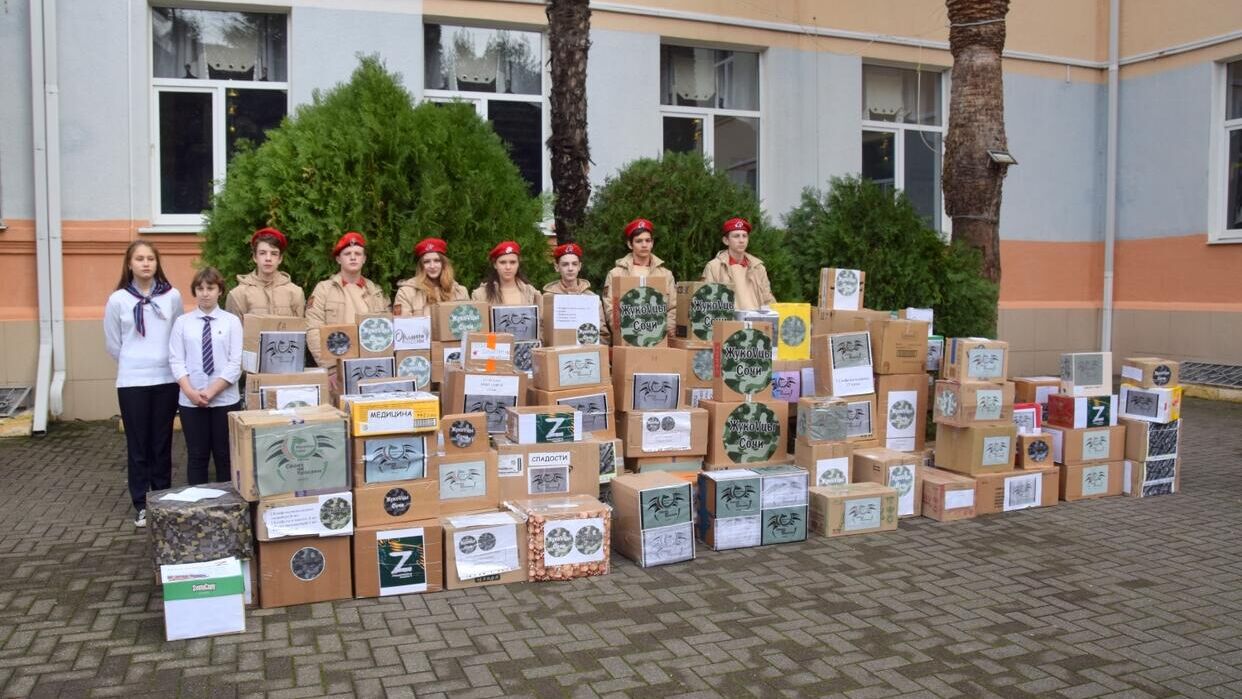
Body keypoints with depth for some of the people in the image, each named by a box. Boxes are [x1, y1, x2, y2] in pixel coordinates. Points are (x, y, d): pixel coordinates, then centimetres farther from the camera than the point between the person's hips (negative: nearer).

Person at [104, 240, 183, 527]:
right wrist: (134, 363, 11)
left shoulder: (172, 296, -1)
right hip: (132, 382, -1)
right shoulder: (118, 299, -3)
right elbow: (112, 344, 7)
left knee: (162, 443, 9)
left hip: (166, 379, 1)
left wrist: (160, 362, 10)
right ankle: (141, 504, 15)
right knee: (138, 445, 5)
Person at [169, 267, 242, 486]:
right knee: (196, 456, 8)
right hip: (190, 400, 1)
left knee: (224, 455, 6)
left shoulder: (232, 321, 1)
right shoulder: (182, 322, 5)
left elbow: (235, 363, -4)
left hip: (225, 399, -1)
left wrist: (212, 391, -13)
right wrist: (191, 392, -13)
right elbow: (176, 361, 0)